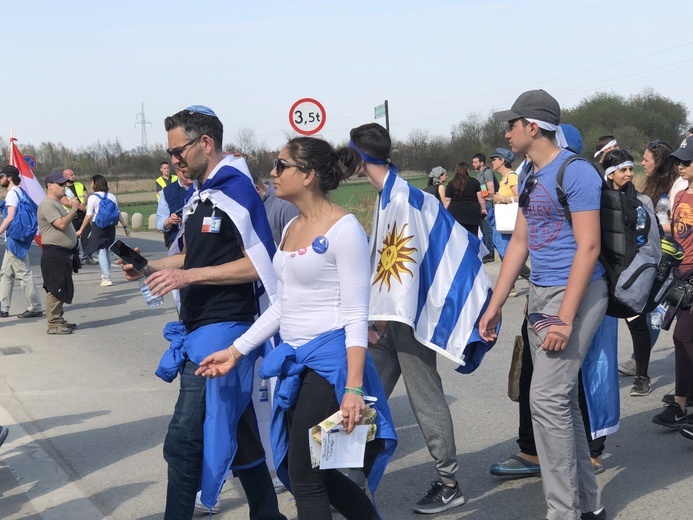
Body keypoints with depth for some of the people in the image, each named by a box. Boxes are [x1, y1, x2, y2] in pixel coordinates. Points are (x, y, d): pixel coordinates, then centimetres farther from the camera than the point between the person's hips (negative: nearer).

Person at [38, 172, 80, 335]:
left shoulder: (57, 204, 19)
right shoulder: (48, 204, -14)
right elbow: (61, 224, -24)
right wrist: (74, 209, -16)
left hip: (64, 254, 11)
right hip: (54, 254, -11)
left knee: (62, 289, 14)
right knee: (55, 289, -9)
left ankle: (58, 319, 22)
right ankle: (53, 324, -7)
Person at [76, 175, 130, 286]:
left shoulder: (93, 198, -8)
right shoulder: (112, 196, 5)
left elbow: (88, 217, -9)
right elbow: (118, 213, 6)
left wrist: (81, 230, -1)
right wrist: (125, 226, 15)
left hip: (98, 226, -5)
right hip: (111, 227, 5)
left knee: (101, 252, -3)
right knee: (107, 251, 18)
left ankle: (107, 278, -9)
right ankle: (105, 275, 30)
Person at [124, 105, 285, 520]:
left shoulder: (236, 190, -13)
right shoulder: (199, 194, 15)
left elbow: (259, 264, -18)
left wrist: (188, 276, -21)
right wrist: (151, 267, 8)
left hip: (223, 329, -9)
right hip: (198, 328, 9)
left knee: (183, 441, -10)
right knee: (236, 432, 16)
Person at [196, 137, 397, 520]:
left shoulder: (343, 228, -13)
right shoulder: (291, 228, 12)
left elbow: (356, 316, -15)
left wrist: (354, 388, -21)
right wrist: (236, 351, 17)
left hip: (329, 359, -9)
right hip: (296, 360, 9)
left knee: (305, 480, -2)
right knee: (311, 472, 13)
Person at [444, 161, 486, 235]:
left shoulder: (451, 183, 5)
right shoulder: (474, 182, 5)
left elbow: (447, 200, 4)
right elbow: (480, 198, 3)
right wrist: (483, 209, 13)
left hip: (456, 213, 0)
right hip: (472, 213, 0)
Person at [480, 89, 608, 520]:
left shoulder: (575, 173, -14)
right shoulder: (530, 178, 13)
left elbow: (588, 247, -18)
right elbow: (519, 243, 16)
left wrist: (565, 318, -22)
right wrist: (495, 305, 12)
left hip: (575, 293, -9)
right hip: (539, 292, 9)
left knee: (548, 400, -12)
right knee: (562, 400, 11)